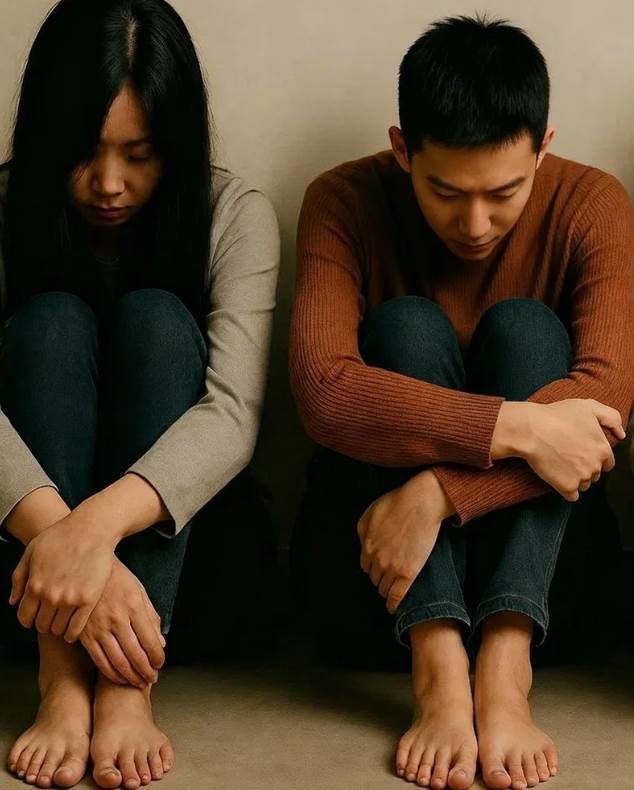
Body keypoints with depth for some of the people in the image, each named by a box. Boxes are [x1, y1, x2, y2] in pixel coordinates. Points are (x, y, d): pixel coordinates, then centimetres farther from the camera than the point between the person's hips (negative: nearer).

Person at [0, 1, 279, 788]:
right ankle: (64, 682, -37)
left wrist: (97, 524, -42)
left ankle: (125, 690, -37)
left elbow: (234, 413, -25)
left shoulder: (234, 216, -10)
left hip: (176, 543, 0)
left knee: (155, 320, -25)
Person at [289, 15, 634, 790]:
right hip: (365, 553, 0)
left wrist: (438, 492, -35)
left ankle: (505, 670, -36)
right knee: (405, 327, -23)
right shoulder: (345, 202, -11)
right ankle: (439, 669, -36)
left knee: (526, 330, -22)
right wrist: (517, 428, -35)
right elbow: (322, 391, -27)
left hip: (523, 541, 1)